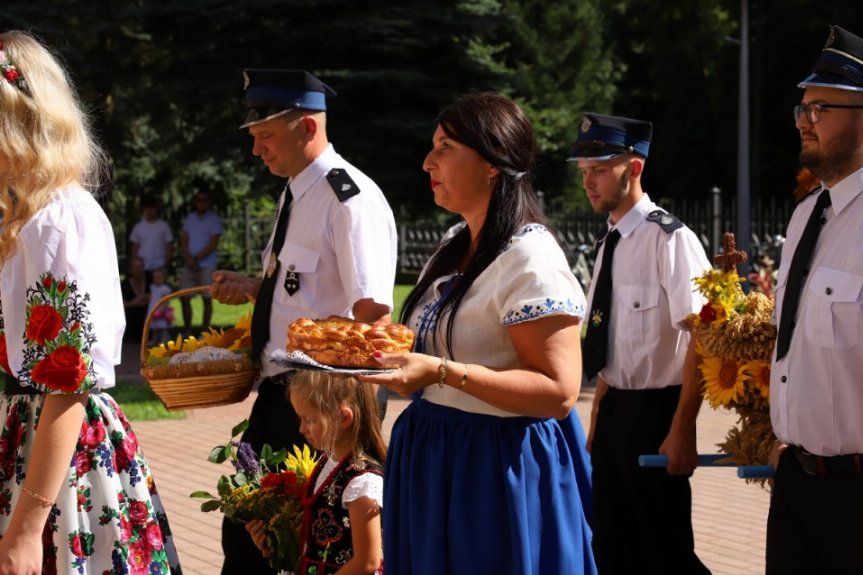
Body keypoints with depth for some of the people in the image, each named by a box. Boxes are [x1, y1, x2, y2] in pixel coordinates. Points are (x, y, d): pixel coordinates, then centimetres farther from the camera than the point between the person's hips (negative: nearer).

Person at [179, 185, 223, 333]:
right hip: (189, 265, 5)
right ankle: (187, 330, 11)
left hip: (207, 265, -5)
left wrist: (196, 259, -8)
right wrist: (188, 259, -9)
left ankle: (204, 332, 3)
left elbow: (212, 244, -8)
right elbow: (184, 241, 8)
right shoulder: (190, 218, 12)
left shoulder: (214, 219, -2)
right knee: (184, 297, 2)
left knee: (207, 299, -1)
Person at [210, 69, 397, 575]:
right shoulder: (296, 193, 11)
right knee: (245, 532, 12)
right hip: (277, 394, 9)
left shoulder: (351, 200, -16)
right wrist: (254, 289, 6)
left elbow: (374, 316, -21)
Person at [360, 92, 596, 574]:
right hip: (437, 461, 9)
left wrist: (442, 372, -30)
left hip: (499, 466, -9)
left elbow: (559, 393, -24)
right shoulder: (456, 246, 10)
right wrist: (385, 352, 4)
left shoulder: (530, 260, -18)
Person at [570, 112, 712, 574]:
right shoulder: (610, 243, 9)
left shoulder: (669, 239, -16)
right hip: (615, 411, 8)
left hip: (655, 412, -8)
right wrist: (597, 421, 17)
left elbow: (700, 340, -19)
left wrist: (682, 432, -21)